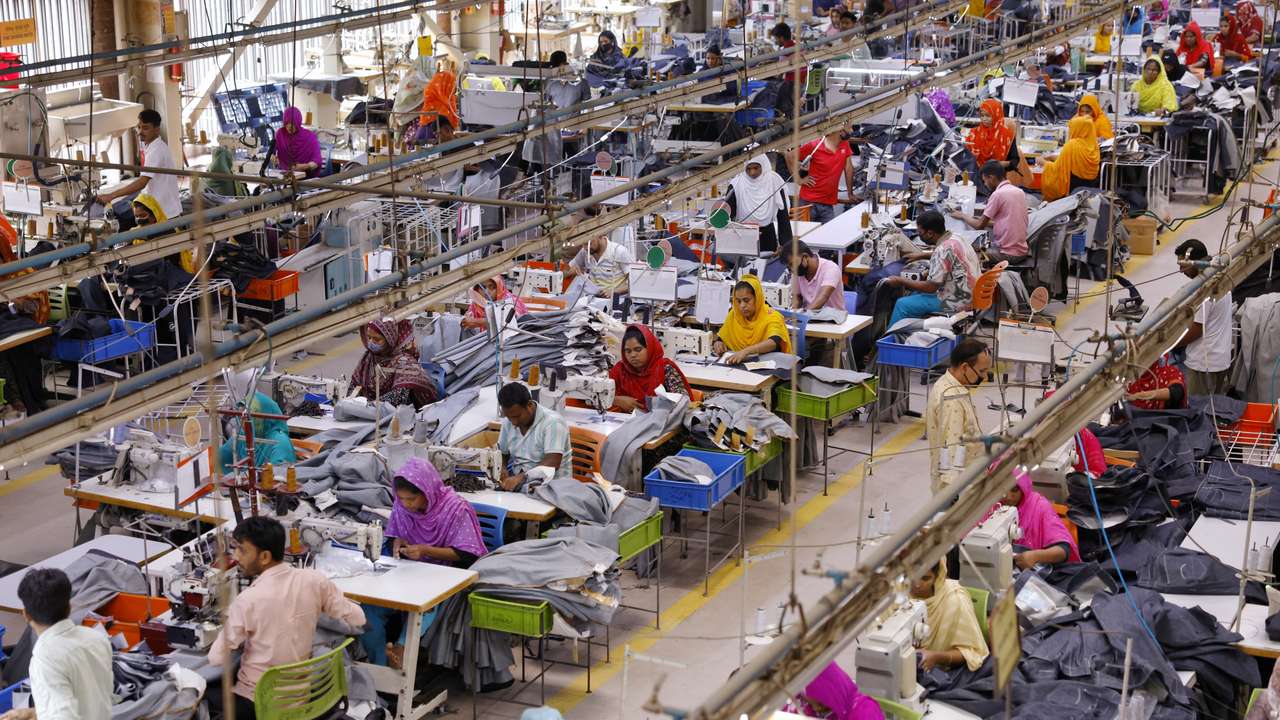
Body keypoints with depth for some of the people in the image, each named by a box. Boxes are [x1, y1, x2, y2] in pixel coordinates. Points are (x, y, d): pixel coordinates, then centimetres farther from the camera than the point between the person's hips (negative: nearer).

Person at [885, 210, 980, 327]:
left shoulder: (943, 250, -24)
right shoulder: (955, 239, 5)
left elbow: (930, 287, -21)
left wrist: (901, 281, -10)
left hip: (955, 302, -10)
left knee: (902, 305, -4)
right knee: (916, 294, 25)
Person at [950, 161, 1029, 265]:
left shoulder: (998, 194, -15)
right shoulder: (1020, 192, 8)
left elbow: (979, 226, -9)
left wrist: (963, 216, 8)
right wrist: (986, 221, 16)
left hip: (1008, 254, -8)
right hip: (1023, 252, 8)